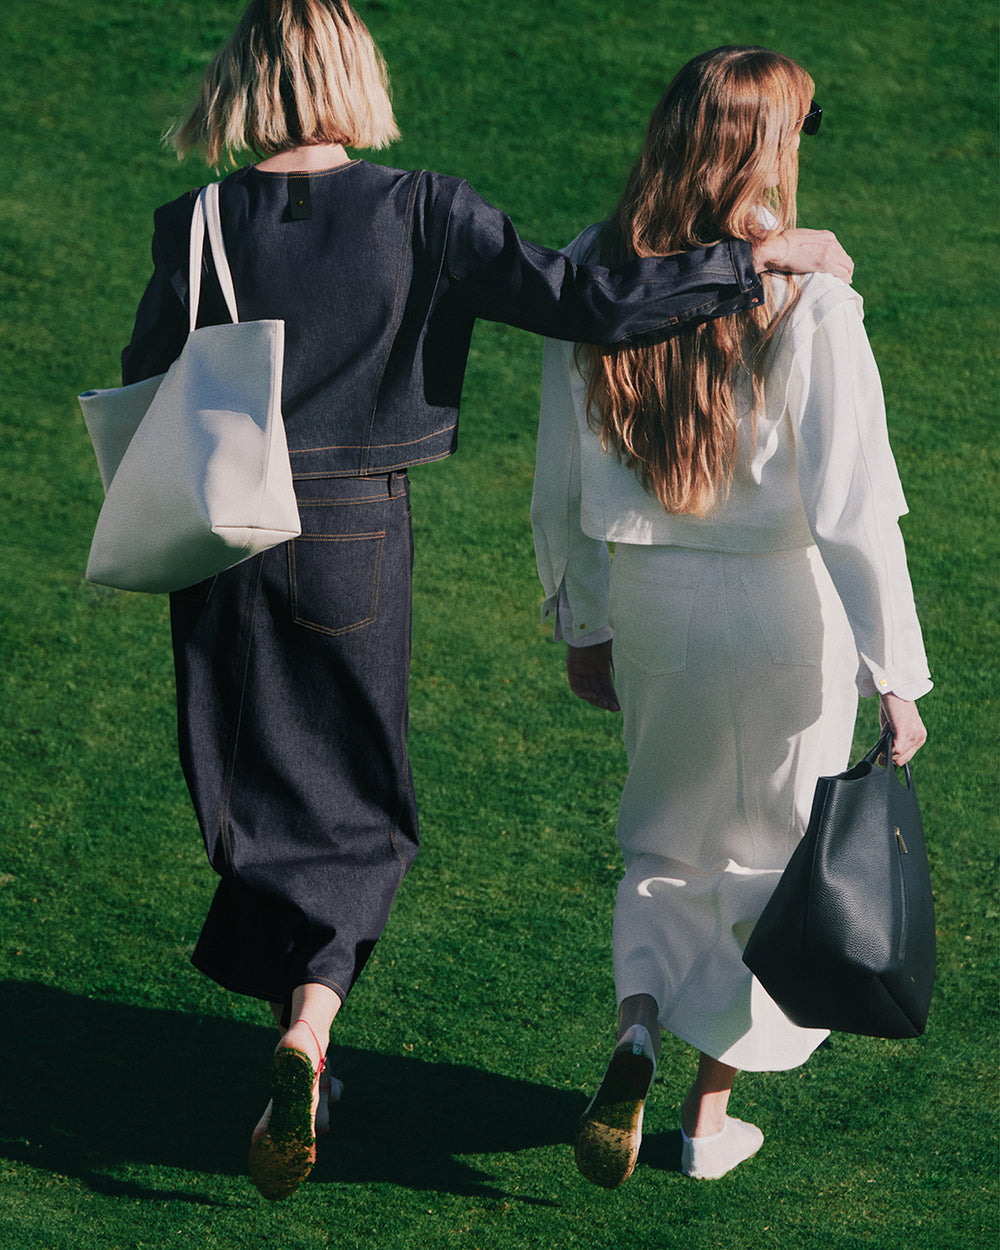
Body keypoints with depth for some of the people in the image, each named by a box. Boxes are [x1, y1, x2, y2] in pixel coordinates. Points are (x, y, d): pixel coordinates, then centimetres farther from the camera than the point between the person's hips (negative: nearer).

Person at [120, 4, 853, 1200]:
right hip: (358, 539, -1)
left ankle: (301, 1052, 24)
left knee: (257, 808, 16)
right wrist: (756, 257, -9)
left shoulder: (198, 224, -8)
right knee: (355, 811, 13)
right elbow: (583, 303, -17)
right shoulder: (422, 214, -12)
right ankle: (308, 1024, -8)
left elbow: (146, 375, 6)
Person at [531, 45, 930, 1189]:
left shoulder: (594, 277, -5)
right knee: (766, 851, 16)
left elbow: (561, 481, 3)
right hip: (787, 610, -3)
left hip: (650, 602, 3)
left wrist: (580, 624, 16)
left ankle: (637, 1032, -2)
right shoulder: (808, 296, -18)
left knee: (666, 840, 23)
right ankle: (712, 1115, 24)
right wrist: (896, 674, -10)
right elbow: (854, 504, -18)